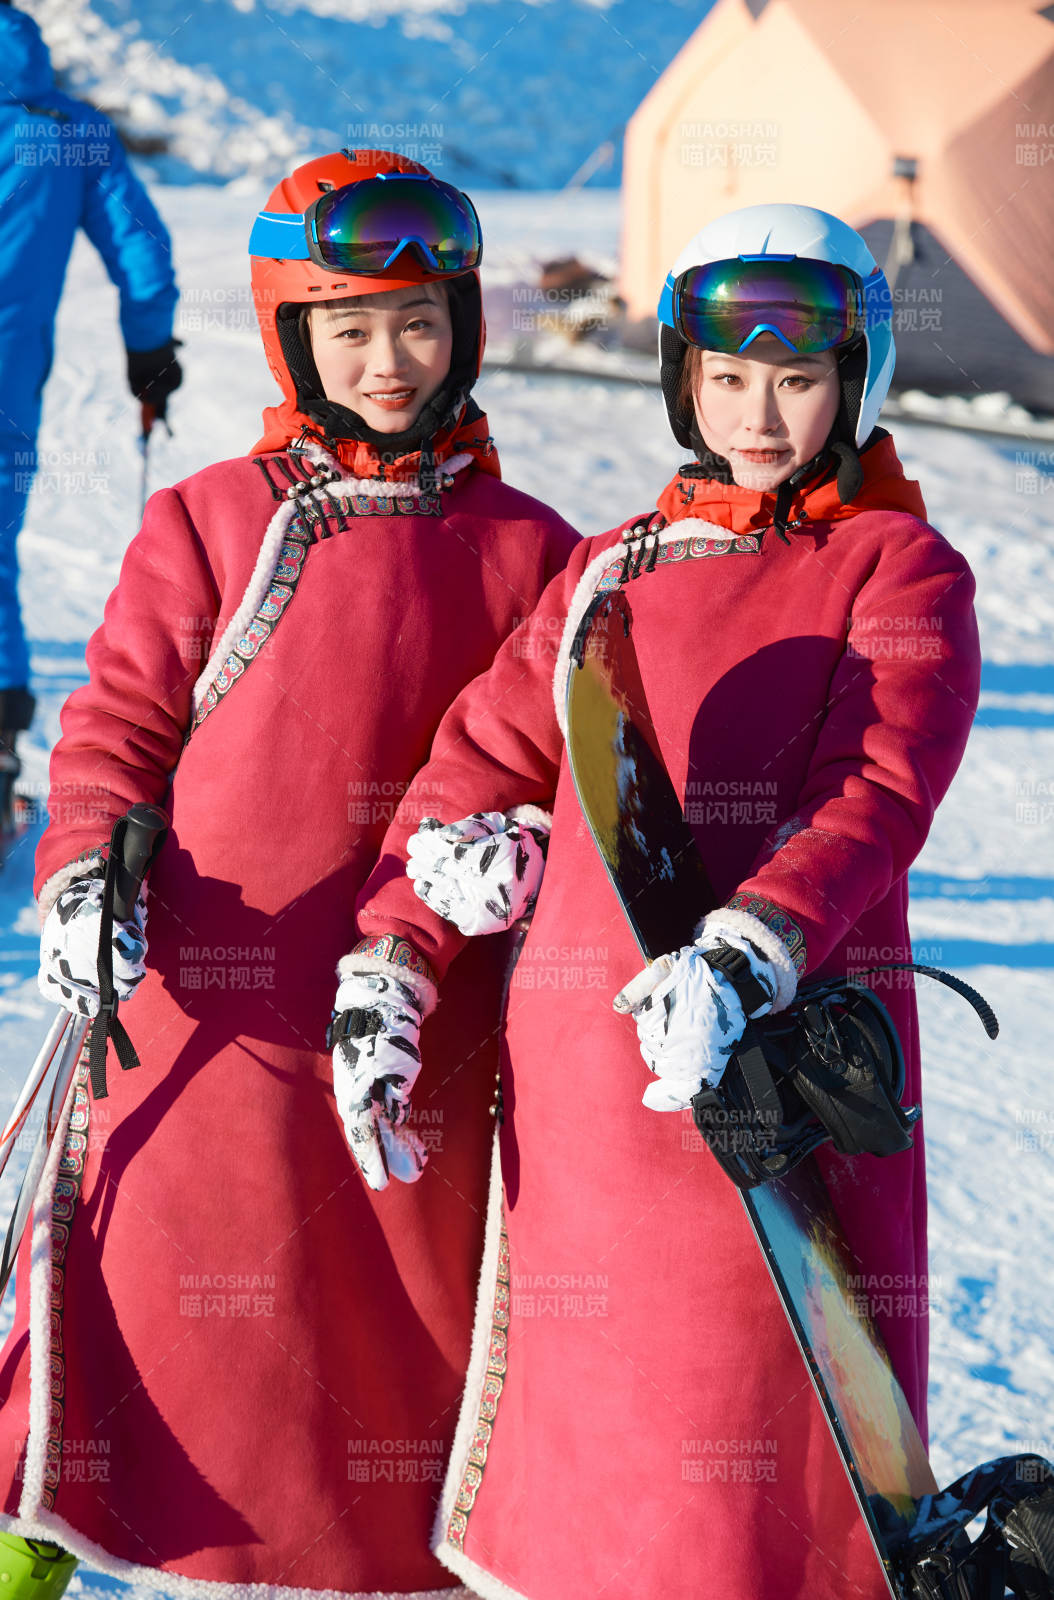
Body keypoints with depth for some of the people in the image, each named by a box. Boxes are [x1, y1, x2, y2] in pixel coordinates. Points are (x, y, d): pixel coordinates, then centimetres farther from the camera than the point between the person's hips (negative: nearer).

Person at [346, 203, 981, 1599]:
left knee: (762, 1391, -5)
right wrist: (390, 965, 4)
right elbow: (486, 758, 17)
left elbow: (877, 791, -12)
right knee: (583, 1384, 10)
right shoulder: (611, 571, 18)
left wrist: (745, 956, -28)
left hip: (783, 1051, -4)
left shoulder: (902, 568, 3)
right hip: (576, 1050, 4)